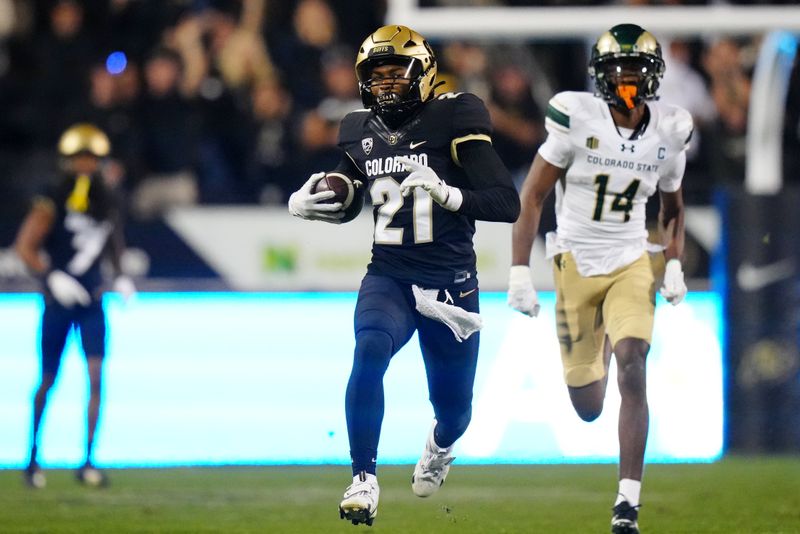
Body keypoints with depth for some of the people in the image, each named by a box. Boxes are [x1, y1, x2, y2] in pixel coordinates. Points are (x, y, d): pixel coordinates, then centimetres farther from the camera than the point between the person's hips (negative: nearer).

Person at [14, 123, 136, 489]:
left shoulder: (107, 203, 5)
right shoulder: (53, 202, -10)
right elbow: (25, 246, -11)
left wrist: (120, 277, 6)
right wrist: (52, 277, -23)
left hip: (90, 301, 3)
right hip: (58, 300, -3)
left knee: (96, 376, -10)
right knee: (48, 380, 6)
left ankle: (88, 461, -8)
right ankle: (33, 456, 24)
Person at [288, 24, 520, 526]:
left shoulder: (453, 122, -12)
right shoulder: (362, 132, 4)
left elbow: (507, 204, -17)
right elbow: (346, 204, 22)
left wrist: (447, 194, -32)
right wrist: (305, 203, 0)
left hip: (450, 283, -2)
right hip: (388, 277, 2)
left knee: (453, 406, 12)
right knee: (370, 351, -30)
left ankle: (440, 444, 51)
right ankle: (364, 480, -24)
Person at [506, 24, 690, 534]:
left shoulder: (668, 132, -2)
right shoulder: (578, 118, -14)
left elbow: (672, 207, 15)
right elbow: (532, 196, -9)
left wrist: (674, 264, 0)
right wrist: (520, 271, -13)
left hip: (631, 265, 1)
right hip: (576, 263, -1)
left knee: (632, 372, -21)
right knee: (588, 407, 8)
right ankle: (600, 343, 48)